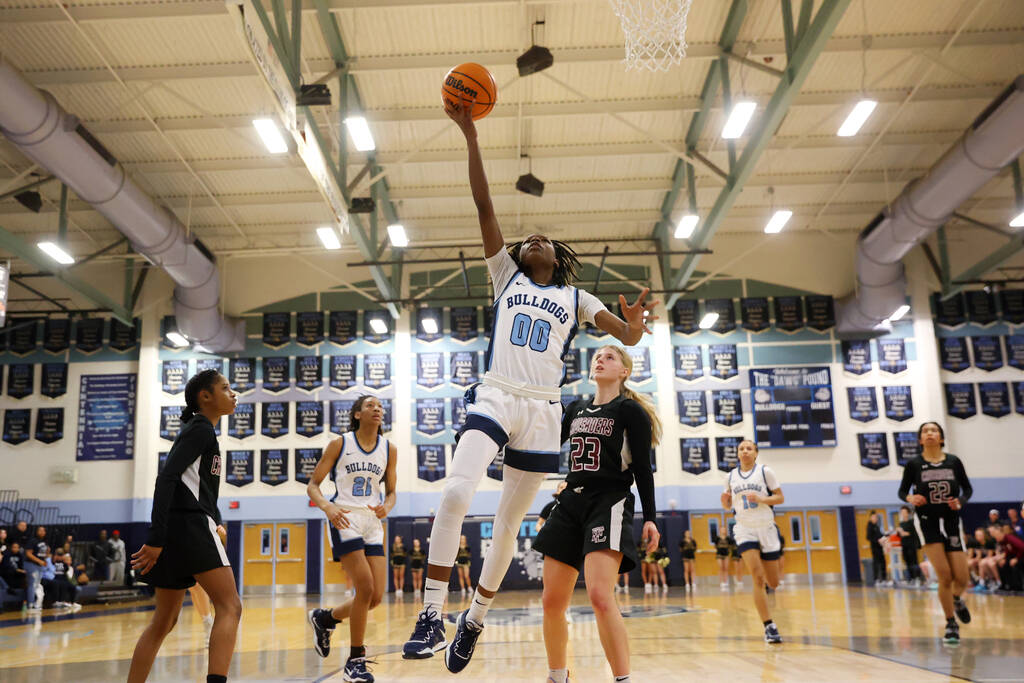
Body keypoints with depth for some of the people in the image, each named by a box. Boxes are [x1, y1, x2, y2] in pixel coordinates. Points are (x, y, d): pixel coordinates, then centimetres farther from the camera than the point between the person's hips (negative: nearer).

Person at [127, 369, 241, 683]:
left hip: (176, 530, 10)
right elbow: (166, 478, -18)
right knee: (230, 607, -13)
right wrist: (156, 538, -23)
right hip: (189, 526, -10)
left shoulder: (198, 430, 22)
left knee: (164, 620, 14)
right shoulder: (200, 428, -6)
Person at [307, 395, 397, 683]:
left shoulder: (389, 449, 8)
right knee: (365, 589, -15)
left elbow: (391, 492, 13)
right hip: (345, 519, -5)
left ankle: (324, 618, 28)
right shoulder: (340, 444, -1)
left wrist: (386, 507, -11)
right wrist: (327, 506, -19)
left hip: (373, 523, 5)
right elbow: (313, 484, 1)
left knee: (376, 596, 0)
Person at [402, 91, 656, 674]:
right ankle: (432, 615, -17)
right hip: (494, 397, -1)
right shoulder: (506, 275, 14)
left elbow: (628, 337, 9)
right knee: (456, 495, -25)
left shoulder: (575, 297, 16)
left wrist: (635, 324, -17)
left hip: (543, 412, 2)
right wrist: (471, 136, -2)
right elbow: (485, 206, 5)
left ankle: (475, 619, 25)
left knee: (509, 522, 7)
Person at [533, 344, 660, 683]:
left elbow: (643, 468, -4)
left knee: (599, 595, -23)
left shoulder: (630, 411, -1)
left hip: (609, 505, -6)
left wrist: (649, 519, -11)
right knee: (552, 601, 6)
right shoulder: (576, 409, 16)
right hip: (571, 503, 6)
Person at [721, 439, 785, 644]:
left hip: (767, 529, 0)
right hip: (745, 529, 0)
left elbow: (780, 498, -1)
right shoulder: (731, 476, 6)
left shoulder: (765, 471, -1)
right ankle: (769, 626, -10)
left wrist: (761, 499, -18)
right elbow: (728, 506, 15)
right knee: (758, 579, -16)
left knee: (773, 583, 6)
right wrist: (725, 502, -9)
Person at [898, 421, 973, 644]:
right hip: (928, 523, -2)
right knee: (945, 576, -10)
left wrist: (960, 501, -11)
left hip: (952, 522, 2)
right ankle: (951, 624, 8)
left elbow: (967, 488, 10)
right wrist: (910, 498, -19)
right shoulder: (914, 465, -3)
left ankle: (956, 600, 34)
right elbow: (902, 491, 4)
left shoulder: (953, 462, 1)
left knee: (962, 578, -3)